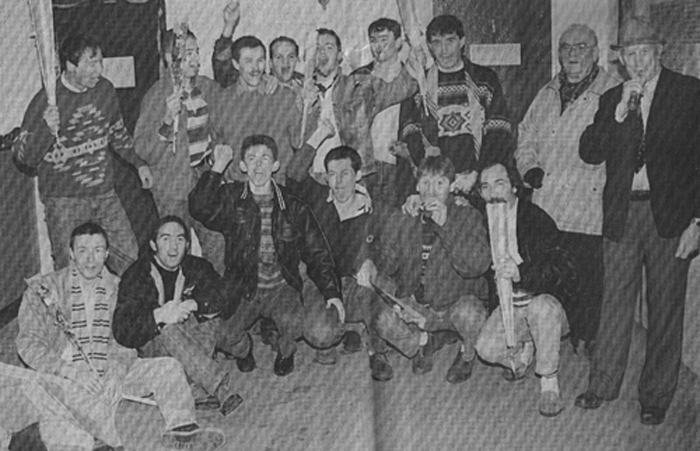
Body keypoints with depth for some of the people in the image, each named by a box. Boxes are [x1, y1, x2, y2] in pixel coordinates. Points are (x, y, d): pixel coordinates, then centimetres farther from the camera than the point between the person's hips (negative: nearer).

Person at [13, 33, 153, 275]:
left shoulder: (105, 89, 3)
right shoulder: (45, 101, -13)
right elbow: (24, 157, -11)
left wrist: (138, 163, 20)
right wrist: (46, 130, -28)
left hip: (105, 194, 5)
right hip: (64, 201, -4)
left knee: (130, 257, 6)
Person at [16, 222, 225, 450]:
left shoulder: (117, 287, 10)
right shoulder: (43, 288, 0)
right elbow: (28, 344, -4)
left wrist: (116, 372, -12)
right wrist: (76, 373, -18)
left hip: (109, 374, 4)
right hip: (64, 378, -4)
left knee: (167, 367, -16)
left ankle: (183, 429, -30)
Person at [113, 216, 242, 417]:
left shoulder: (197, 267, 1)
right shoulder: (136, 276, -11)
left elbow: (223, 295, -13)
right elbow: (122, 331, -20)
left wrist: (192, 305, -31)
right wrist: (159, 316, -37)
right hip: (151, 346, -4)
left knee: (209, 319, -24)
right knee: (170, 331, -35)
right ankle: (221, 389, -40)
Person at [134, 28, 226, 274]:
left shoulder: (209, 88, 3)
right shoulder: (157, 95, -12)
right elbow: (141, 150, -17)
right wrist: (167, 120, -28)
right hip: (173, 190, -4)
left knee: (218, 246, 5)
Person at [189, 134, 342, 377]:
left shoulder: (293, 207, 1)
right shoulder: (230, 199, -2)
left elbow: (317, 253, 3)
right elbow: (199, 209, -22)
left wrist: (331, 293, -7)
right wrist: (218, 166, -23)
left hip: (282, 287, 0)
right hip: (242, 290, 0)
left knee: (294, 324, -28)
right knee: (224, 339, -20)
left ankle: (285, 351, 10)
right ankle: (243, 349, 19)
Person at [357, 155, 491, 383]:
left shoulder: (468, 217, -12)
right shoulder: (400, 221, -5)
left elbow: (476, 266, -27)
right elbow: (386, 266, -6)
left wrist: (445, 225, -35)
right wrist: (372, 272, -31)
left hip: (457, 303, -2)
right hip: (416, 309, 2)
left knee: (469, 311, -34)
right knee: (384, 318, -23)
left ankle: (467, 353, 4)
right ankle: (423, 342, 11)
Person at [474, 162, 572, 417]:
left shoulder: (537, 219, -18)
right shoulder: (480, 219, -2)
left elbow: (560, 271, -30)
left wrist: (520, 273, -44)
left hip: (543, 298, -4)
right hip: (508, 304, 4)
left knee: (542, 307, -39)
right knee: (486, 349, -19)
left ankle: (549, 381, -16)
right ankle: (523, 349, 18)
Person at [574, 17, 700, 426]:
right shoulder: (612, 99, 11)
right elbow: (590, 154, 0)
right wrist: (620, 112, -12)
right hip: (621, 215, 3)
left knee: (665, 309, 5)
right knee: (615, 303, 9)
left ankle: (657, 396, 18)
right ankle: (604, 385, 22)